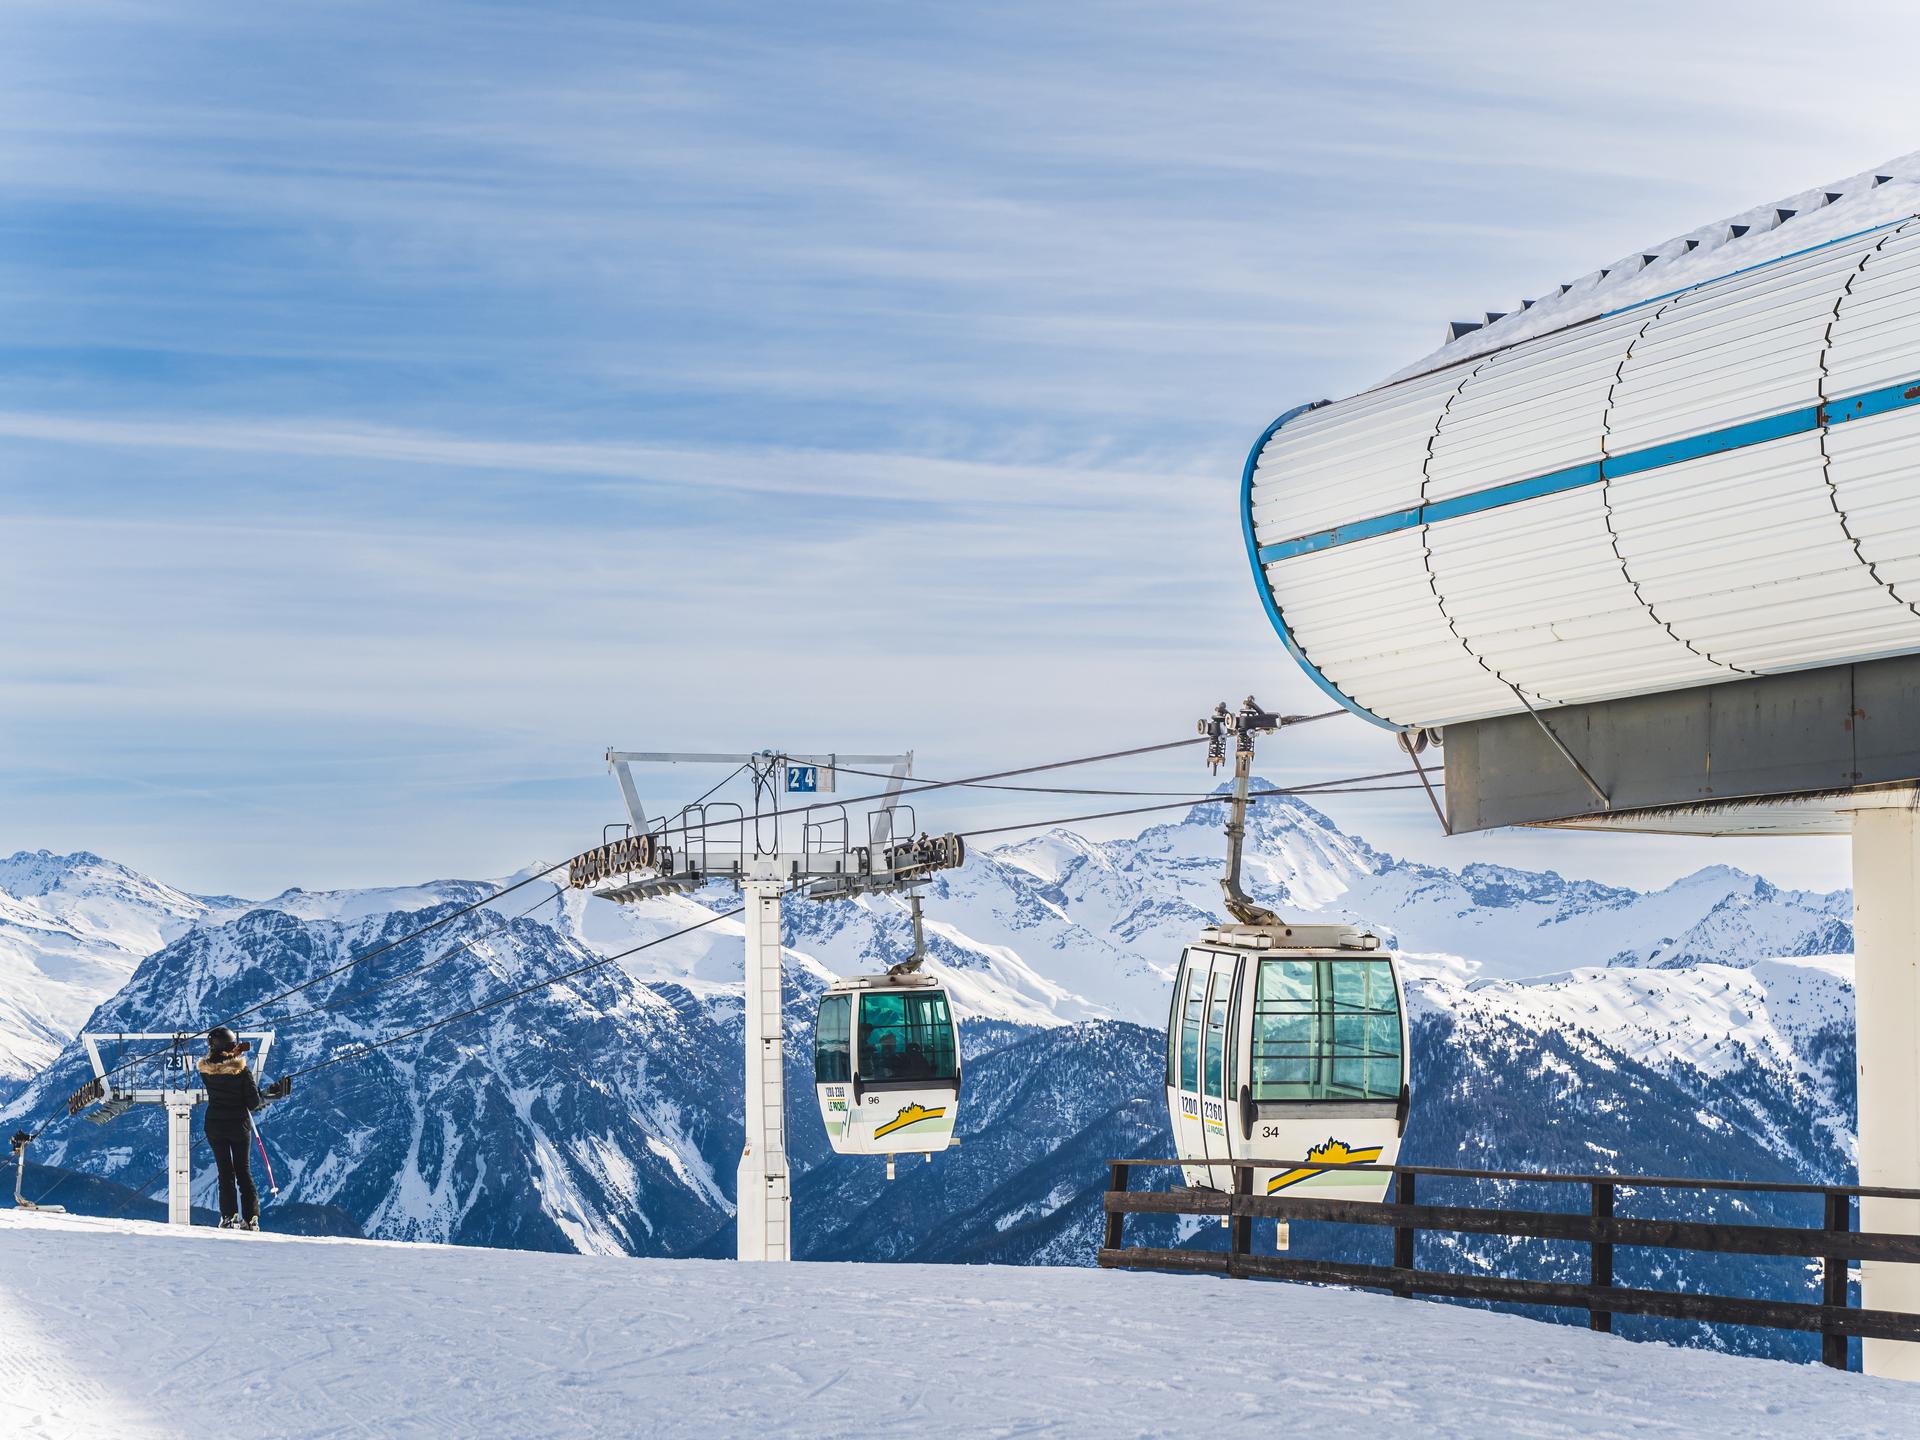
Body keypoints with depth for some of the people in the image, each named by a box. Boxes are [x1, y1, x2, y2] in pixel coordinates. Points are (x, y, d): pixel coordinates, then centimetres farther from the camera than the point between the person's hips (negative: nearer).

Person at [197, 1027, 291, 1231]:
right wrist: (274, 1094, 3)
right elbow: (254, 1101, -13)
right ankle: (251, 1218, 6)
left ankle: (229, 1216, 1)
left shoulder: (205, 1069, -9)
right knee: (243, 1171, 11)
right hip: (239, 1126, -1)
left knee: (225, 1171, 9)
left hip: (215, 1127, 1)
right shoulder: (241, 1069, -14)